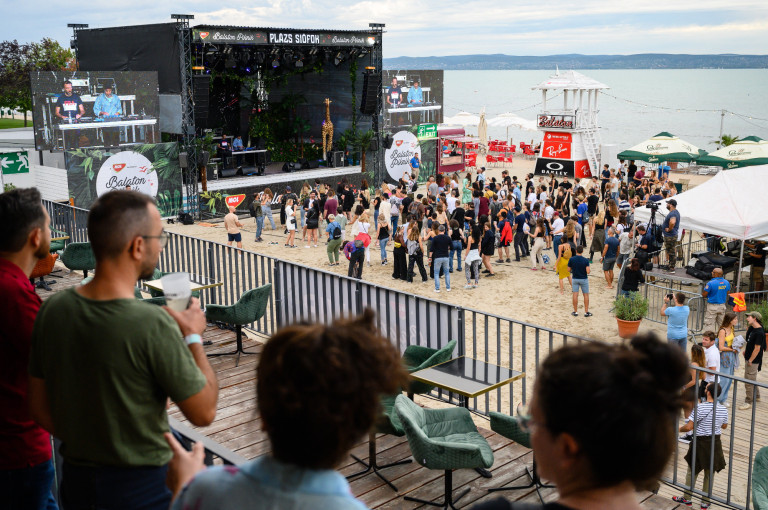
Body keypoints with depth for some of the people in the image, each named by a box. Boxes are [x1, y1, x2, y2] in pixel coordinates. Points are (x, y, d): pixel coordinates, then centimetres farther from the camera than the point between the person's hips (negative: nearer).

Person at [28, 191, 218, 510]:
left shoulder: (52, 310, -7)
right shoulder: (153, 325, -26)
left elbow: (41, 411, 3)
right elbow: (204, 413, -16)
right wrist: (193, 337, -5)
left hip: (76, 483, 6)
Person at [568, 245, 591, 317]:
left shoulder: (572, 259, -11)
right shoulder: (586, 260, -16)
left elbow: (569, 269, -3)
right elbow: (588, 271, -20)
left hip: (575, 279, 1)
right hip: (584, 279, -1)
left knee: (575, 295, 6)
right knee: (586, 295, 9)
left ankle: (575, 312, 10)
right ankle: (586, 312, 10)